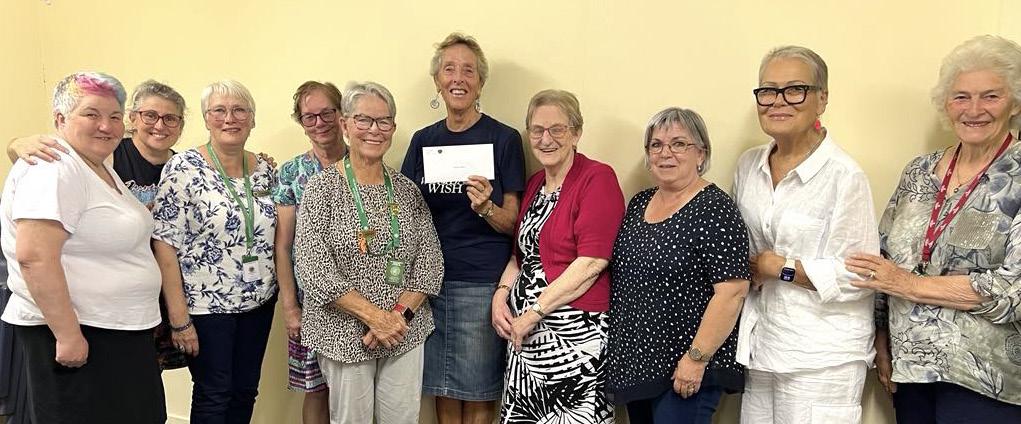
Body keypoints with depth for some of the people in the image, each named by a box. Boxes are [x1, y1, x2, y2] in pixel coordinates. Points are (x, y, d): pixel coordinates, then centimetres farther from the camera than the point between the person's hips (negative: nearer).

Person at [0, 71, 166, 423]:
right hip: (73, 333, -10)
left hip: (123, 334, 10)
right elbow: (35, 257, -25)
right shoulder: (53, 170, -16)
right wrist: (68, 335, -24)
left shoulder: (103, 170, 13)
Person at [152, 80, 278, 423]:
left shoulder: (265, 171, 4)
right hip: (206, 306, -5)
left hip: (259, 303, 5)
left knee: (246, 391, 14)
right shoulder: (184, 167, -12)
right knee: (214, 396, 7)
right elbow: (164, 243, -14)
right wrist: (179, 318, -15)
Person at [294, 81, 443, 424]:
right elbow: (313, 268, -13)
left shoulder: (407, 190, 5)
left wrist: (400, 313, -12)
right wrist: (373, 315, -17)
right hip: (345, 332, -3)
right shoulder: (322, 189, -6)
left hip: (406, 330, 3)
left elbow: (430, 258, 1)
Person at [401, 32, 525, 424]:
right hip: (429, 277, 4)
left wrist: (487, 208, -22)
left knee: (477, 392, 6)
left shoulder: (504, 139, -4)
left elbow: (513, 224, -1)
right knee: (442, 388, 13)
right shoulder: (423, 139, 8)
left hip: (481, 283, -4)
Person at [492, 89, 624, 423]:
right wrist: (502, 294, 3)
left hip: (573, 331, -7)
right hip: (524, 327, 7)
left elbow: (592, 262, -18)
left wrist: (534, 312, -15)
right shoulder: (534, 183, 13)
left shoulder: (597, 178, -10)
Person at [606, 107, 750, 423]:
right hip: (633, 364, 7)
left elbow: (732, 292, -19)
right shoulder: (639, 203, 8)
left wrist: (697, 358, -20)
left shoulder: (714, 209, -14)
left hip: (684, 372, -7)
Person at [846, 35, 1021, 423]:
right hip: (910, 366, 4)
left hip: (985, 382, -4)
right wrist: (882, 341, 4)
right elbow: (884, 258, 9)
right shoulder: (919, 171, 5)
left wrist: (910, 284, -17)